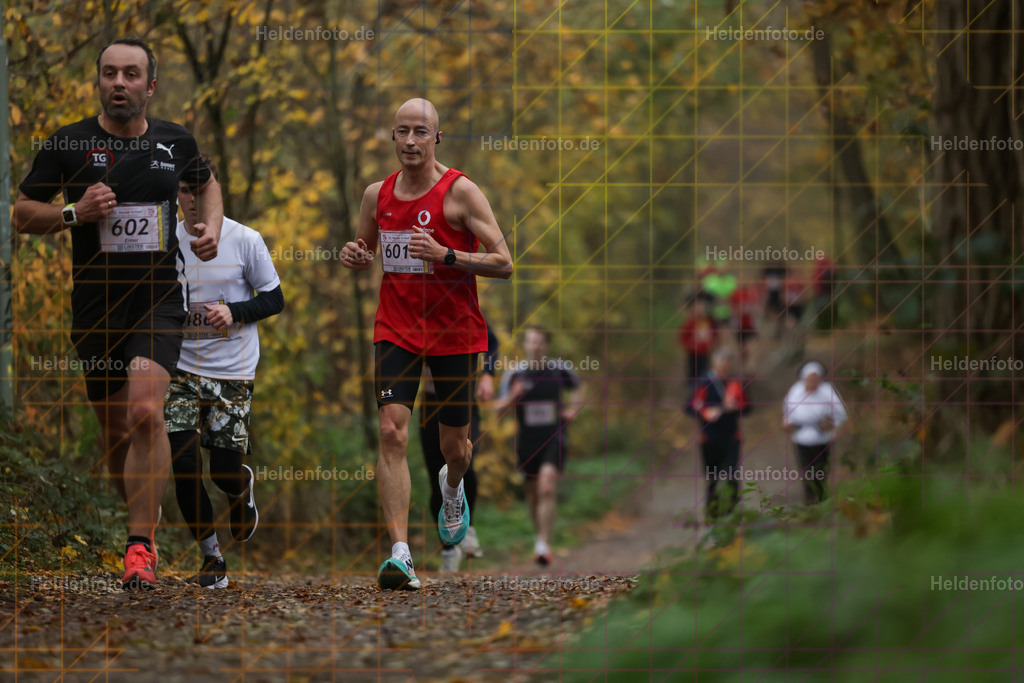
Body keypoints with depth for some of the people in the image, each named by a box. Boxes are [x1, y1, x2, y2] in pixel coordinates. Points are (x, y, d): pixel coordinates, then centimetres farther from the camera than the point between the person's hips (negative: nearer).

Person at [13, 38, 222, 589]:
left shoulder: (175, 141, 5)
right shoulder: (67, 145, -2)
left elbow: (207, 184, 27)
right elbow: (22, 213, 4)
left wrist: (212, 228, 7)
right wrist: (74, 213, -13)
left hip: (159, 301, -1)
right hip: (95, 309, 1)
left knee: (146, 413, -21)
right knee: (115, 430, 9)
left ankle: (140, 547, -18)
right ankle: (144, 519, 34)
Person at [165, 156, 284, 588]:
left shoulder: (245, 240, -4)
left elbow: (274, 299, 1)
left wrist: (233, 312, -16)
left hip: (233, 373, -2)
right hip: (182, 370, 2)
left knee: (224, 470, -5)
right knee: (183, 466, -10)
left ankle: (244, 488, 35)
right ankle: (212, 560, 4)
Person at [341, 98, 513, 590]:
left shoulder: (460, 192, -10)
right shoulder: (377, 195, 4)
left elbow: (504, 263, -13)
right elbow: (366, 252, 20)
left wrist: (445, 254, -25)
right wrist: (355, 258, -4)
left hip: (456, 333, -2)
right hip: (396, 329, 2)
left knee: (454, 446, 11)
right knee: (392, 432, -17)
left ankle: (452, 487, 50)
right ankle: (400, 554, -22)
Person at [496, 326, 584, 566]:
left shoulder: (559, 369, -3)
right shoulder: (514, 374, -4)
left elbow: (577, 388, 20)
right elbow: (499, 409, -6)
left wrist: (573, 409, 3)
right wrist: (512, 398, -26)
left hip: (554, 439, -2)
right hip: (527, 442, 2)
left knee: (547, 488, -21)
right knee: (533, 494, 13)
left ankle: (543, 546, -26)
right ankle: (539, 535, 40)